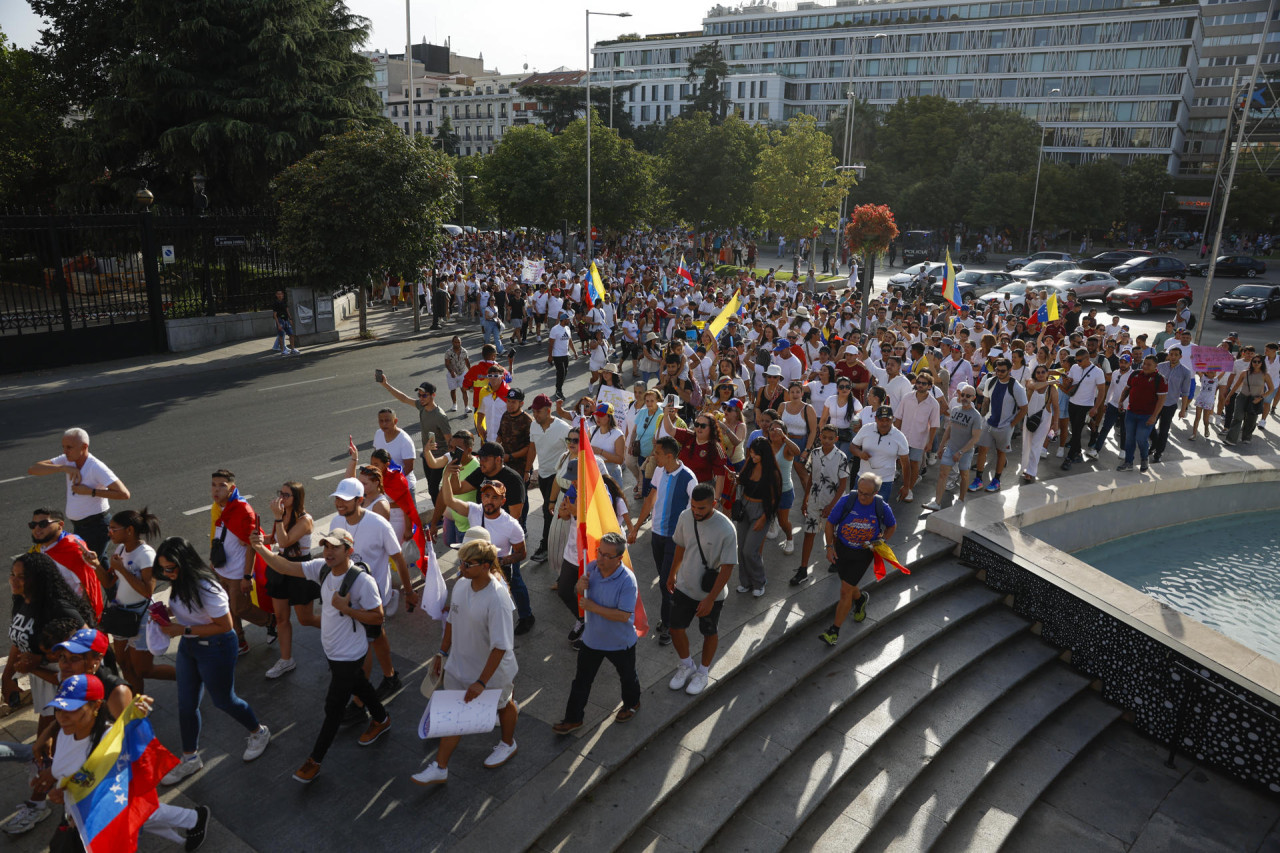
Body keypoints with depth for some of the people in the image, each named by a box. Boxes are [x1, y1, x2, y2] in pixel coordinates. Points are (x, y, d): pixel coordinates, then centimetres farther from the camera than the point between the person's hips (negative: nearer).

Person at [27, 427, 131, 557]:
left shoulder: (96, 467, -21)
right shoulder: (67, 460, 0)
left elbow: (124, 494, -29)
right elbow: (32, 470, -7)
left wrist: (89, 491, -26)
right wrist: (64, 468, -19)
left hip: (96, 526, -8)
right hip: (77, 526, 8)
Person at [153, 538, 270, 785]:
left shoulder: (206, 589, -31)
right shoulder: (179, 582, -5)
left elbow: (225, 625, -26)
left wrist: (183, 630, -25)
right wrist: (166, 611, -6)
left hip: (215, 648, -8)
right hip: (188, 646, 8)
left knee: (223, 700, 11)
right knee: (186, 704, 15)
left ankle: (259, 732, 38)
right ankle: (190, 758, 35)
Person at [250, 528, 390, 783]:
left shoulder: (362, 580, -29)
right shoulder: (322, 568, -9)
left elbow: (378, 618, -22)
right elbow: (286, 567, -9)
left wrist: (345, 608, -31)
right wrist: (261, 549, -23)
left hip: (349, 656, -7)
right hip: (333, 651, 7)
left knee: (333, 708, 7)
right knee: (358, 686, 28)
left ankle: (315, 760, 24)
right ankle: (381, 720, 53)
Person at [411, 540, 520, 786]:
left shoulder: (497, 599, -33)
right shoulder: (461, 584, -12)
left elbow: (500, 646, -29)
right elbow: (452, 621, 6)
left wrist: (481, 682, -26)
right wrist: (442, 653, 12)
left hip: (492, 669, -5)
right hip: (459, 664, 5)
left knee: (503, 705, 23)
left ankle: (508, 744, 51)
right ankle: (440, 768, 30)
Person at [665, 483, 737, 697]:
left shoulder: (726, 530, -28)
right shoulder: (685, 517, -13)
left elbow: (727, 567, -21)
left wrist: (710, 599, -20)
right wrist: (672, 574, 16)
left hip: (711, 594, -4)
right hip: (684, 587, 4)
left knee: (709, 633, 17)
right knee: (676, 629, 14)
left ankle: (702, 672, 42)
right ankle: (687, 665, 42)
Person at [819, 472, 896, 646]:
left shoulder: (882, 507, -13)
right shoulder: (847, 501, -16)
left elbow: (892, 525, 9)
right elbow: (830, 523, -3)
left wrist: (881, 541, -5)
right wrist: (830, 547, -7)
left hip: (863, 554, -2)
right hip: (841, 549, 2)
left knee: (846, 591, -6)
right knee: (849, 587, 19)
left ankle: (834, 631, 5)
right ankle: (860, 599, 55)